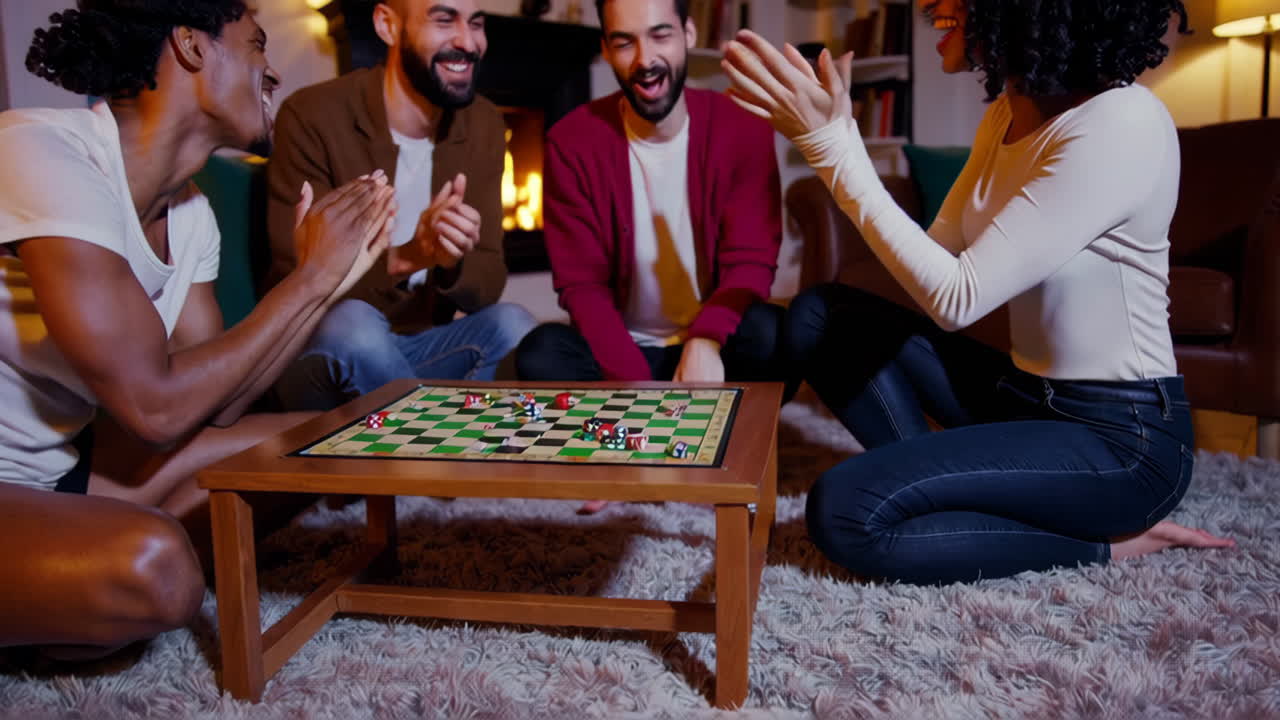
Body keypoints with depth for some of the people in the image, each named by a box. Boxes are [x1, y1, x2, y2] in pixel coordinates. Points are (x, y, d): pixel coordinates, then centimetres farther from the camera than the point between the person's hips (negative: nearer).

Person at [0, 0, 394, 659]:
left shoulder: (190, 212, 3)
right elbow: (156, 409, -27)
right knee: (153, 565, -35)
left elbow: (217, 407, 1)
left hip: (62, 467, 9)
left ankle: (61, 604, 3)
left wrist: (327, 282, -5)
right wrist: (310, 279, -18)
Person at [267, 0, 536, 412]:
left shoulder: (483, 124, 2)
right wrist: (403, 258, -31)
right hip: (325, 357, -3)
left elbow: (488, 283, -1)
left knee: (514, 325, -23)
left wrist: (451, 263, -25)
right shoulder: (313, 116, -13)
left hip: (424, 349, 3)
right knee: (353, 322, -34)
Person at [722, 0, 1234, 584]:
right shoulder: (1007, 114, 4)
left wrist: (831, 144, -25)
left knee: (845, 512, -23)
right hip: (1027, 396, 8)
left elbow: (956, 298, -26)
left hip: (1121, 437, -8)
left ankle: (1105, 543, -4)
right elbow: (934, 260, 0)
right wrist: (830, 134, -8)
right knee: (819, 314, 1)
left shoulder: (1121, 124, -23)